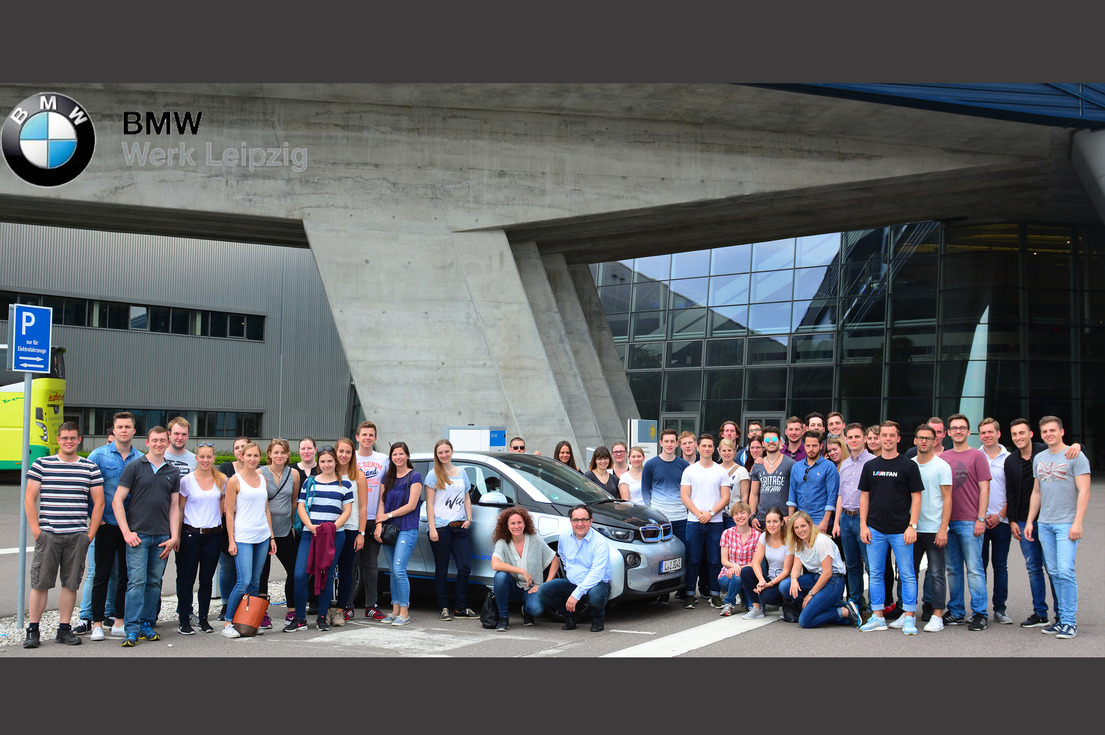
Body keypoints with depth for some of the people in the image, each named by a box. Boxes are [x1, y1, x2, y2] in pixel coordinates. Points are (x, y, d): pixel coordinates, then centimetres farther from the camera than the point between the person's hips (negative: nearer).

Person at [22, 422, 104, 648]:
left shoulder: (90, 468, 8)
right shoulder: (41, 464, 5)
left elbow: (98, 503, 9)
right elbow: (29, 499, 3)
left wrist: (90, 534, 2)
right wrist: (35, 530, -5)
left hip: (77, 536, 1)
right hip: (47, 534, -1)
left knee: (71, 584, 5)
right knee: (40, 583, -1)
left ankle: (64, 629, 14)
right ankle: (32, 630, 8)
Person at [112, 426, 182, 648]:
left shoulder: (172, 472, 12)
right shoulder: (134, 467, 1)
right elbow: (117, 501, -1)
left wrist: (173, 537, 5)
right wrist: (126, 532, -9)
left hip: (162, 537, 4)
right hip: (138, 535, -4)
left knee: (154, 583, 7)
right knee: (137, 582, -8)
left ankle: (147, 625, 16)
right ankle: (132, 630, -4)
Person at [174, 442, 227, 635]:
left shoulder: (222, 480, 5)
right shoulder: (187, 480, -1)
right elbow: (180, 510, 2)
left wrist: (218, 524, 10)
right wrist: (177, 536, -1)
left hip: (213, 534, 2)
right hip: (190, 534, -2)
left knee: (207, 579, 7)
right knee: (187, 578, 0)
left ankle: (204, 618, 18)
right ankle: (184, 621, 8)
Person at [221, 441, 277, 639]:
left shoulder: (263, 480, 14)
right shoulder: (235, 480, -2)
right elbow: (229, 513, -3)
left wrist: (271, 536, 14)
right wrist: (231, 540, -9)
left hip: (262, 536, 5)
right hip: (243, 537, -5)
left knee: (255, 582, 6)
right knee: (244, 582, -12)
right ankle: (227, 623, -1)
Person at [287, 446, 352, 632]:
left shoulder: (345, 485, 9)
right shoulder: (309, 483, 12)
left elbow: (347, 511, 5)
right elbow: (301, 507, 8)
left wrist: (333, 526, -11)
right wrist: (311, 526, -8)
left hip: (334, 535, -1)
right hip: (309, 533, 1)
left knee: (327, 576, 3)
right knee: (300, 575, -10)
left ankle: (322, 618, 14)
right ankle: (300, 618, 0)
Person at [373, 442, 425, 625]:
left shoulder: (414, 476, -3)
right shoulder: (387, 477, 15)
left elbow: (411, 505, -9)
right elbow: (381, 502, 10)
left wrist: (388, 515, -7)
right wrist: (379, 524, -5)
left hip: (407, 529, -6)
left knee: (399, 570, -12)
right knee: (393, 572, 8)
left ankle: (404, 612, -6)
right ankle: (395, 610, 14)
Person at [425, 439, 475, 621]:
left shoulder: (461, 473, 15)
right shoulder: (434, 475, 2)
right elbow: (429, 503, -2)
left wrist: (469, 518, 6)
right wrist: (432, 528, -10)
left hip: (459, 527, 4)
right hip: (440, 528, -4)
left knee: (465, 567, -2)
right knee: (442, 570, 1)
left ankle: (461, 608, 8)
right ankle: (444, 608, 9)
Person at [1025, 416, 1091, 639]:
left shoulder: (1075, 456, -4)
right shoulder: (1039, 459, 14)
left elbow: (1084, 491, -9)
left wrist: (1077, 522, -16)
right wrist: (1030, 521, 15)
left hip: (1067, 523, -6)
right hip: (1044, 524, 6)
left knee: (1065, 570, -13)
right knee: (1054, 572, 7)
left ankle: (1070, 622, -6)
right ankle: (1063, 617, 14)